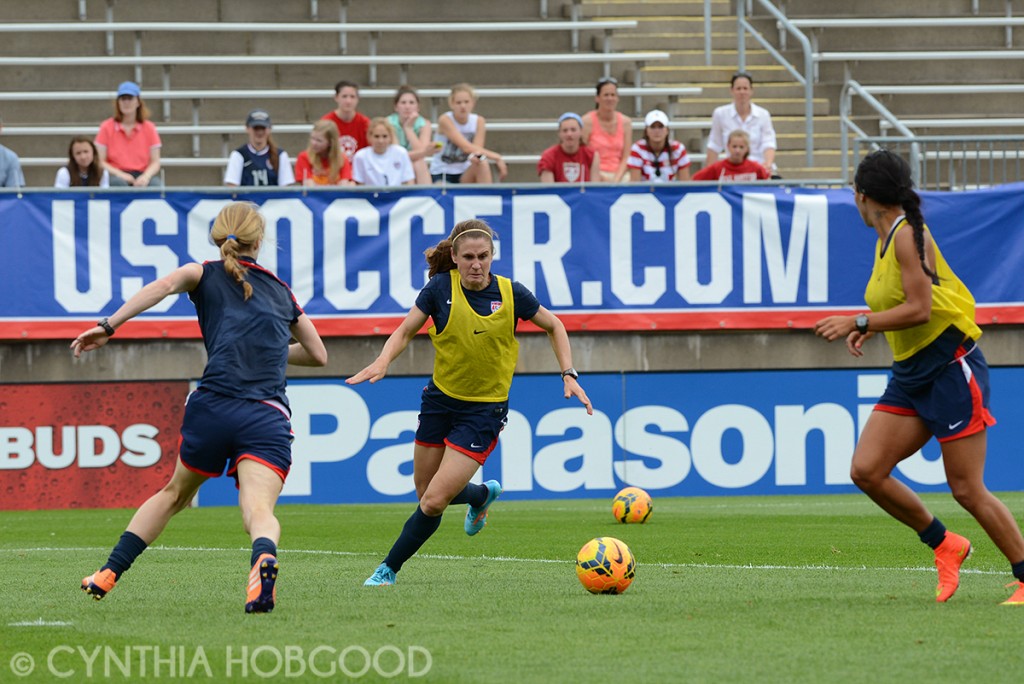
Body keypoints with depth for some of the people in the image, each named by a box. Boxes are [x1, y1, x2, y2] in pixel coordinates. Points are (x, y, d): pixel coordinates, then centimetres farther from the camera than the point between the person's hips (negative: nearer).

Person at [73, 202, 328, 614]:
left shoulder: (207, 275, 14)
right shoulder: (282, 293, 24)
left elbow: (164, 285, -9)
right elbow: (318, 354, 35)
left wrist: (108, 326, -13)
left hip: (214, 407, 0)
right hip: (268, 418, 0)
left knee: (175, 493, 24)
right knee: (258, 509, -19)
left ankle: (109, 574, 30)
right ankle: (264, 559, -53)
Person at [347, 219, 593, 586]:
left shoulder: (511, 294, -12)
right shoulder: (440, 288, -10)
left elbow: (554, 326, 6)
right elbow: (405, 331, -1)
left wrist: (569, 374, -4)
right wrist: (383, 361, -21)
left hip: (484, 410, -3)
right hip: (440, 399, 3)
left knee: (434, 502, -12)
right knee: (425, 494, 16)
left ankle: (389, 569, 7)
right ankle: (483, 494, 47)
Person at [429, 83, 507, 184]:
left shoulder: (479, 121, -3)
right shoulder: (445, 120, -15)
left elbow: (476, 148, -13)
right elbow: (465, 146, -25)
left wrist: (476, 154, -40)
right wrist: (496, 157, -30)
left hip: (465, 176, 4)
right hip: (441, 175, -4)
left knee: (482, 164, -29)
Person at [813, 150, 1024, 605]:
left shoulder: (909, 235, -15)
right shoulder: (885, 240, 12)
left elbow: (919, 309, -21)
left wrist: (858, 322, -17)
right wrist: (869, 328, 8)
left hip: (951, 367, -9)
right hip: (911, 375, 9)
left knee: (967, 490, -7)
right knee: (866, 471, -3)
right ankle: (945, 545, 13)